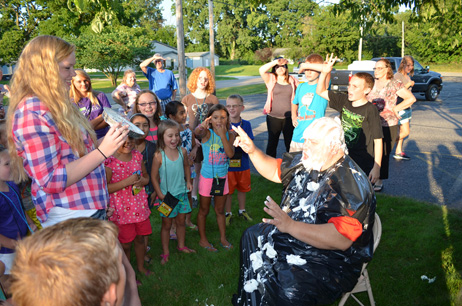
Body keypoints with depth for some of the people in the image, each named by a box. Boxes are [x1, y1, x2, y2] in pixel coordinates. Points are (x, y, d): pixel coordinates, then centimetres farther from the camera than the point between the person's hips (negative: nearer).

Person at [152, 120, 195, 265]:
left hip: (181, 192, 4)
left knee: (181, 221, 18)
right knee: (166, 224, 10)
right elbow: (154, 177, -12)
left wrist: (188, 181, 7)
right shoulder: (159, 156, -18)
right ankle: (165, 252, 26)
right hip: (167, 195, -4)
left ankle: (181, 245, 39)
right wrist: (160, 194, -15)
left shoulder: (182, 151, -5)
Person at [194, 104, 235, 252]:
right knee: (204, 210, 13)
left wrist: (222, 135, -25)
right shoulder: (207, 133, -15)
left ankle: (223, 238, 35)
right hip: (207, 177, -3)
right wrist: (203, 125, -61)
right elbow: (197, 132, -38)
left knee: (220, 210, 19)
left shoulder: (229, 135, -5)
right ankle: (203, 239, 30)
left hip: (222, 177, 3)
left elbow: (230, 153, -19)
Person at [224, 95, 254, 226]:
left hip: (242, 163, 2)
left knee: (242, 188, 18)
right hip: (227, 164, -2)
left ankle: (242, 211, 39)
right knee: (228, 191, 10)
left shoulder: (246, 124, -3)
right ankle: (228, 213, 30)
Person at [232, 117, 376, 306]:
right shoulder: (307, 161, -2)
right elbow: (275, 170, 13)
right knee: (252, 236, 18)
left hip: (330, 259, -9)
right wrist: (252, 151, -4)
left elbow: (341, 239, -36)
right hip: (294, 237, 9)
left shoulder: (352, 184, -27)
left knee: (291, 288, -34)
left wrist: (290, 225, -41)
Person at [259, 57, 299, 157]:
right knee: (272, 143, 7)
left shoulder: (292, 81, 7)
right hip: (273, 117, -1)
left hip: (289, 118, 1)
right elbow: (262, 70, -15)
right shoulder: (271, 79, 3)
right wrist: (276, 62, -19)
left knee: (290, 143, 9)